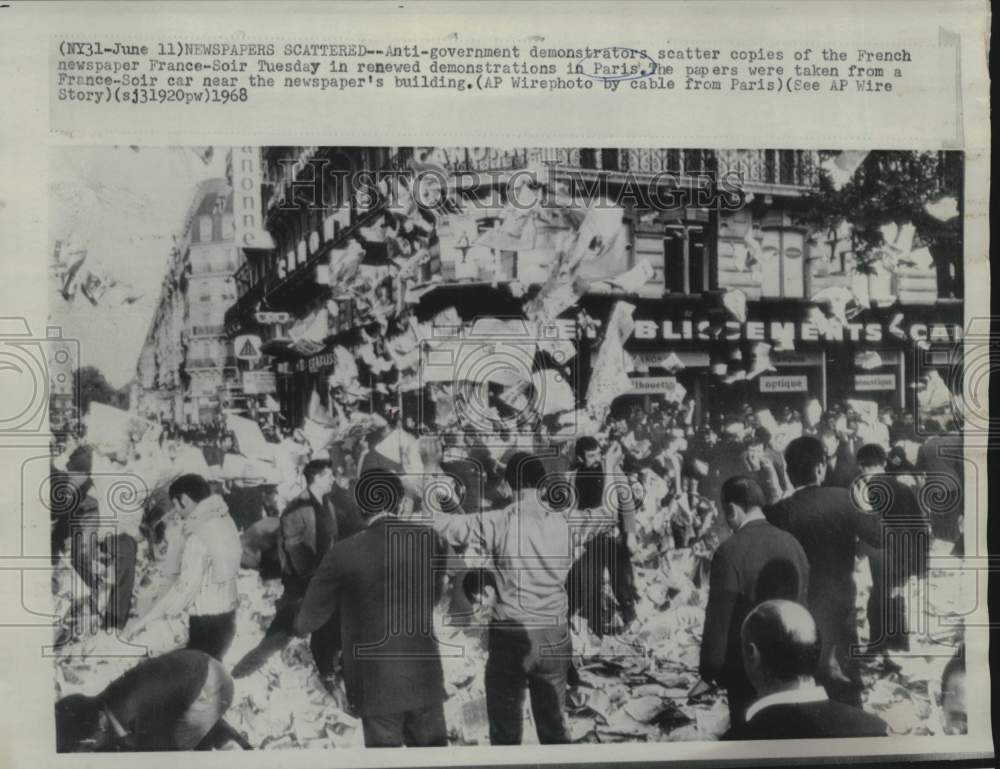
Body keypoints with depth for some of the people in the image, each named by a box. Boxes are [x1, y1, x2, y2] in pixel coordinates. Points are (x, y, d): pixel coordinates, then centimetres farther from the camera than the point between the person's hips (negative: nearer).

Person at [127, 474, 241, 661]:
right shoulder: (223, 520, 4)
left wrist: (146, 619, -17)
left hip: (208, 622, -9)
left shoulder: (199, 536, -21)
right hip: (226, 615, 9)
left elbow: (186, 586, -23)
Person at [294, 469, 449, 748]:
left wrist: (299, 625, 20)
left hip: (375, 684, -2)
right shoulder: (428, 538, -6)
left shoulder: (343, 553, -13)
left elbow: (309, 620, -2)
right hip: (425, 677, 2)